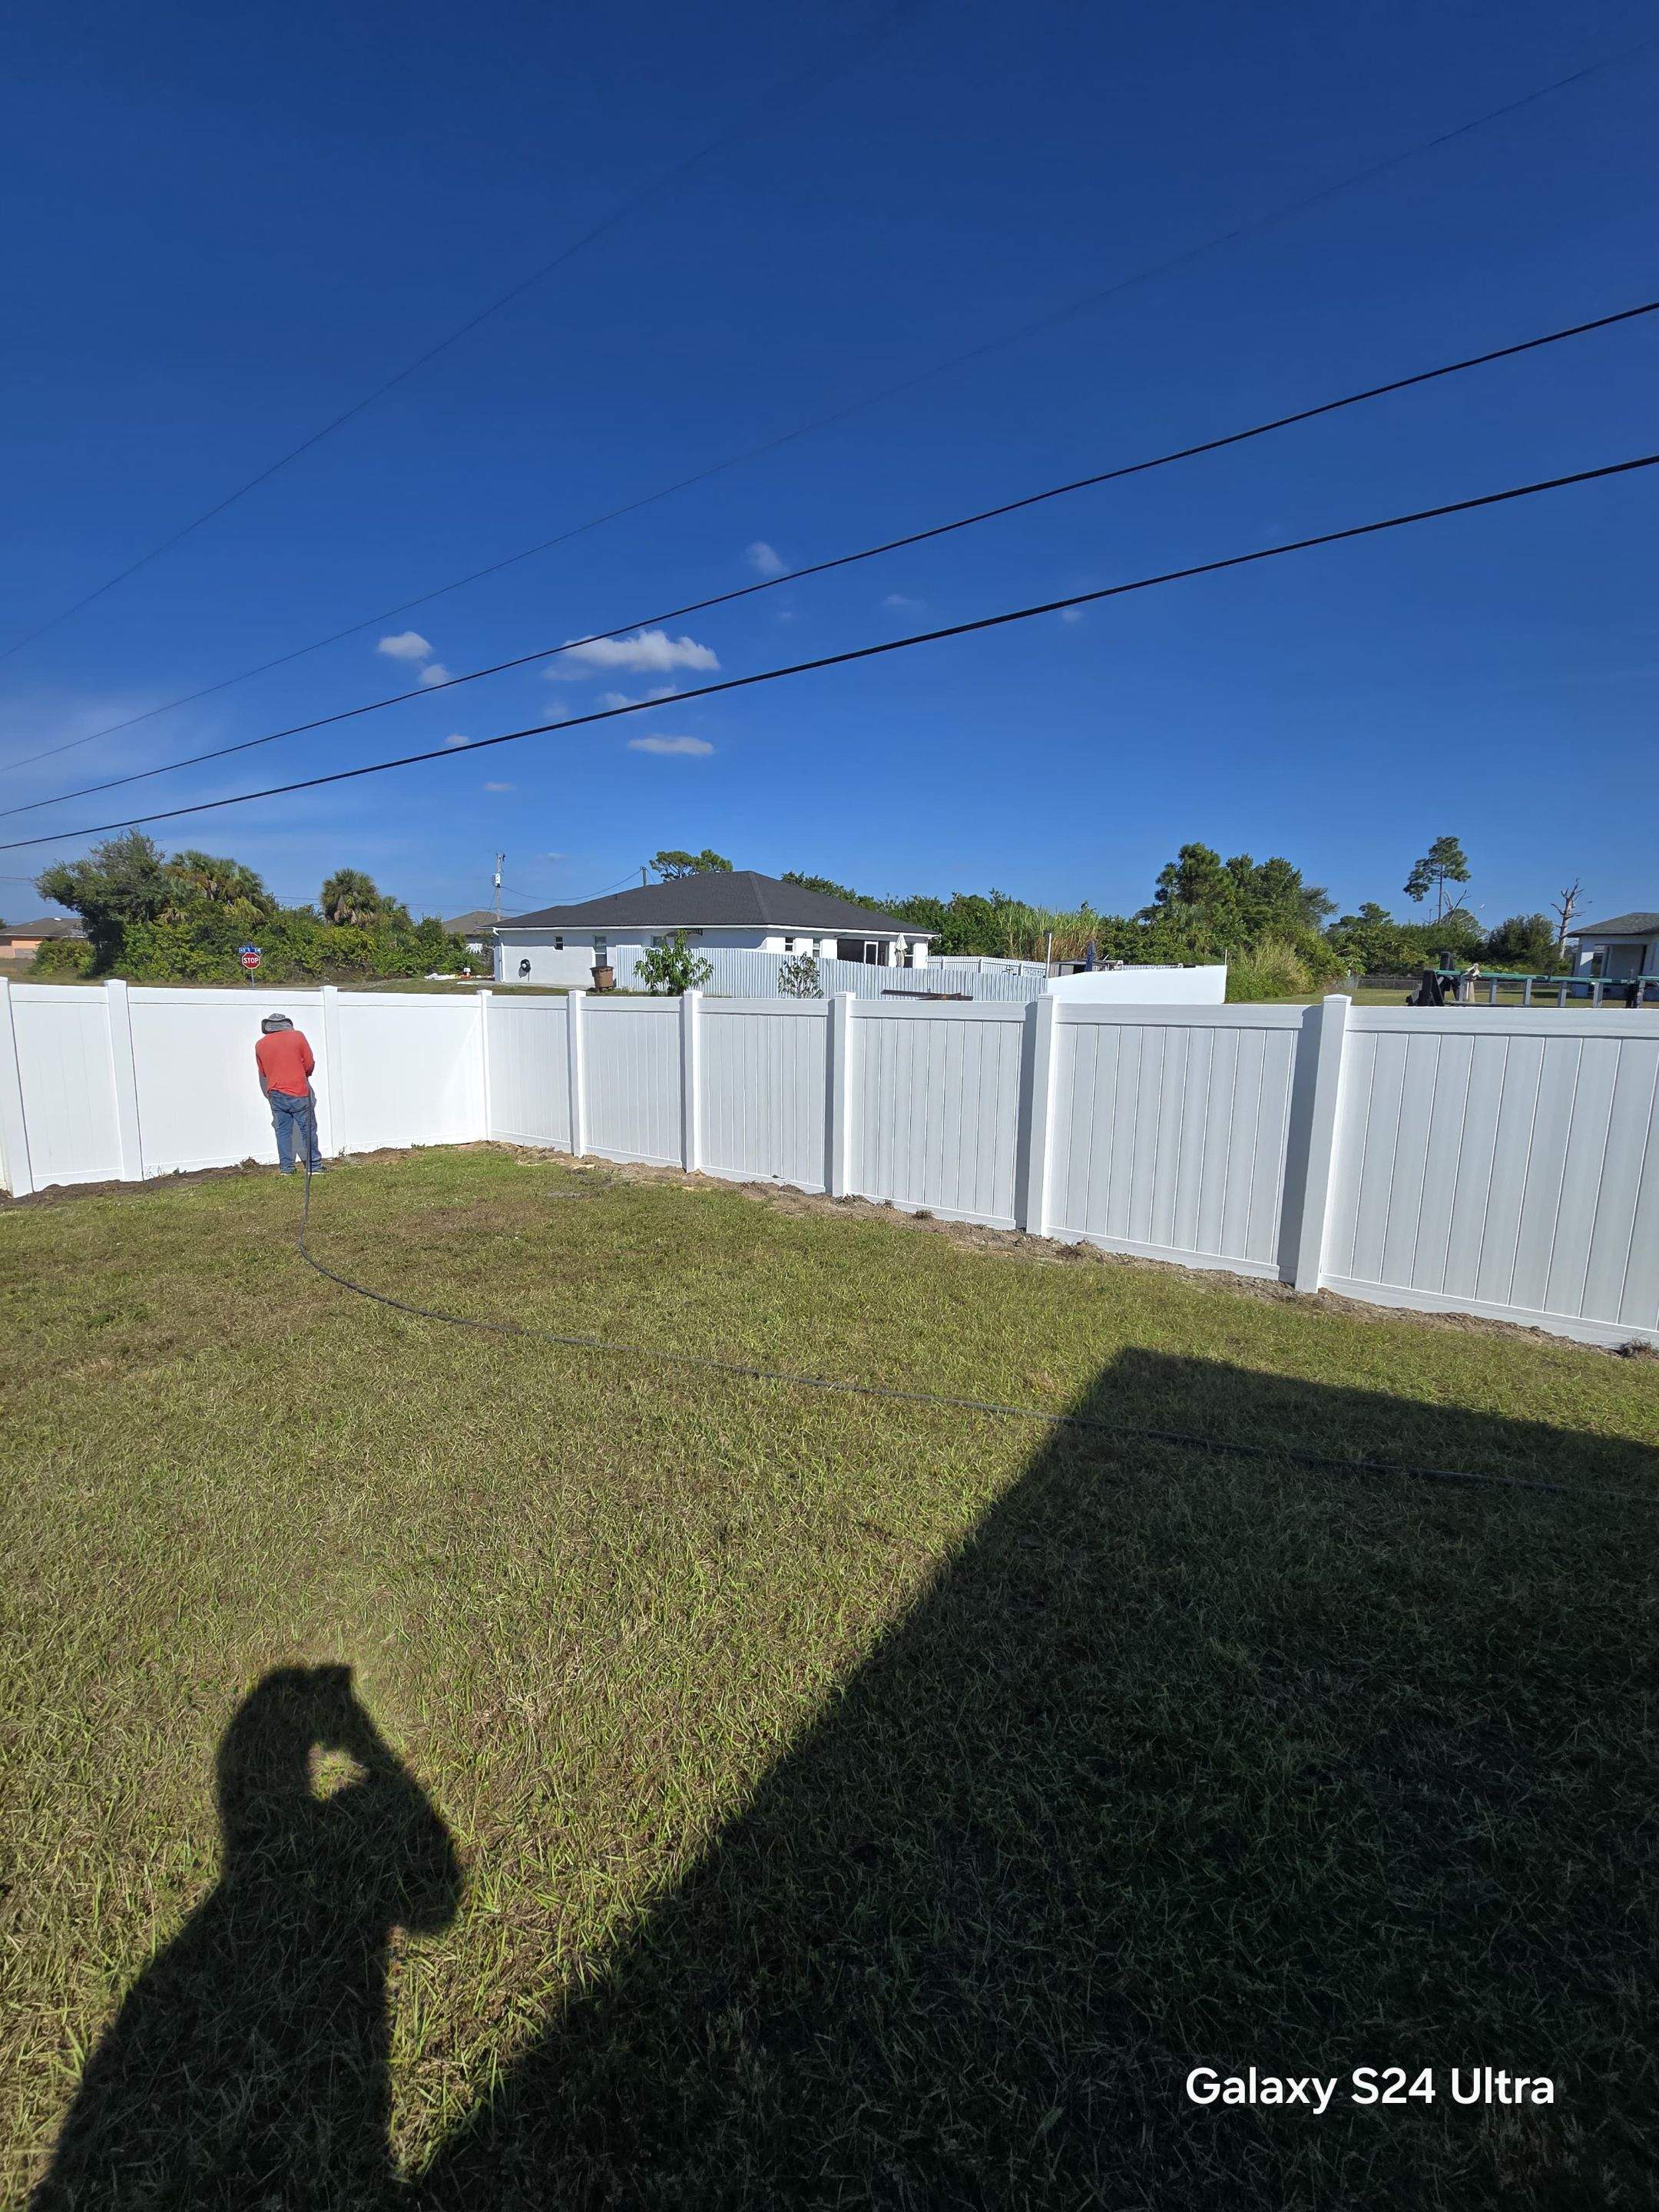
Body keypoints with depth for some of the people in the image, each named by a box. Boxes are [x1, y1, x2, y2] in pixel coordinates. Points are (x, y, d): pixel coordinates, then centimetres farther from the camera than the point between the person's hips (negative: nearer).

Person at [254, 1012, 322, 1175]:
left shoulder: (260, 1045, 6)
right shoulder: (297, 1036, -4)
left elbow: (263, 1072, 14)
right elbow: (309, 1063, -2)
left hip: (275, 1094, 3)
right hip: (299, 1093, -3)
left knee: (283, 1131, 9)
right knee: (308, 1129, 3)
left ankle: (286, 1168, 11)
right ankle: (315, 1166, 4)